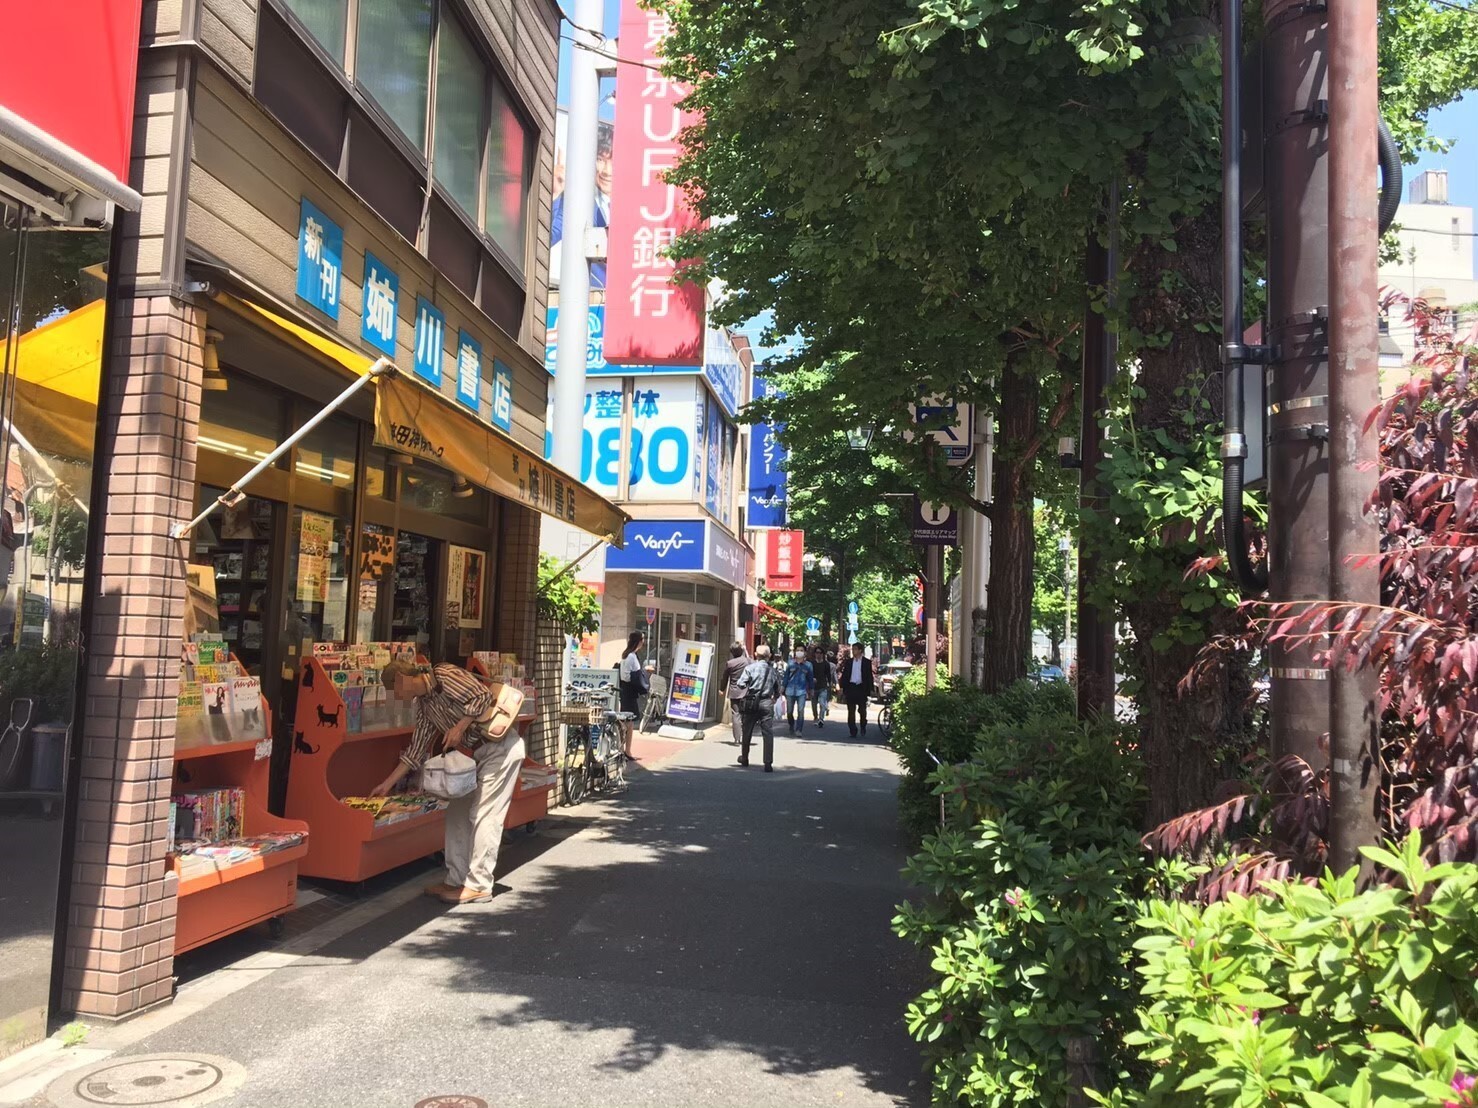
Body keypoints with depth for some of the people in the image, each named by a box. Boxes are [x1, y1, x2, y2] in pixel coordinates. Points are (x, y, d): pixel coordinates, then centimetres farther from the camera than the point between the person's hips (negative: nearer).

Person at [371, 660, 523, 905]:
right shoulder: (423, 704, 11)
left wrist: (460, 727, -22)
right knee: (458, 813, 12)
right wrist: (388, 784, 14)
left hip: (501, 748, -9)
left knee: (484, 816, -6)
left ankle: (479, 886, 1)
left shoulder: (444, 675, -15)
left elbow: (484, 695, -22)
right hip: (477, 753, 10)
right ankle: (456, 879, 21)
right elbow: (416, 749, 14)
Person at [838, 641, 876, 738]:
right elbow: (844, 675, 9)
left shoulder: (866, 662, 3)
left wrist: (870, 690, -3)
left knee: (862, 710, 2)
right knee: (851, 711, 1)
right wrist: (843, 689, 2)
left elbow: (869, 676, 3)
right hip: (850, 688, 2)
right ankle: (852, 731, 5)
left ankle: (863, 726, 27)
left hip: (861, 688, -2)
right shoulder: (848, 662, 9)